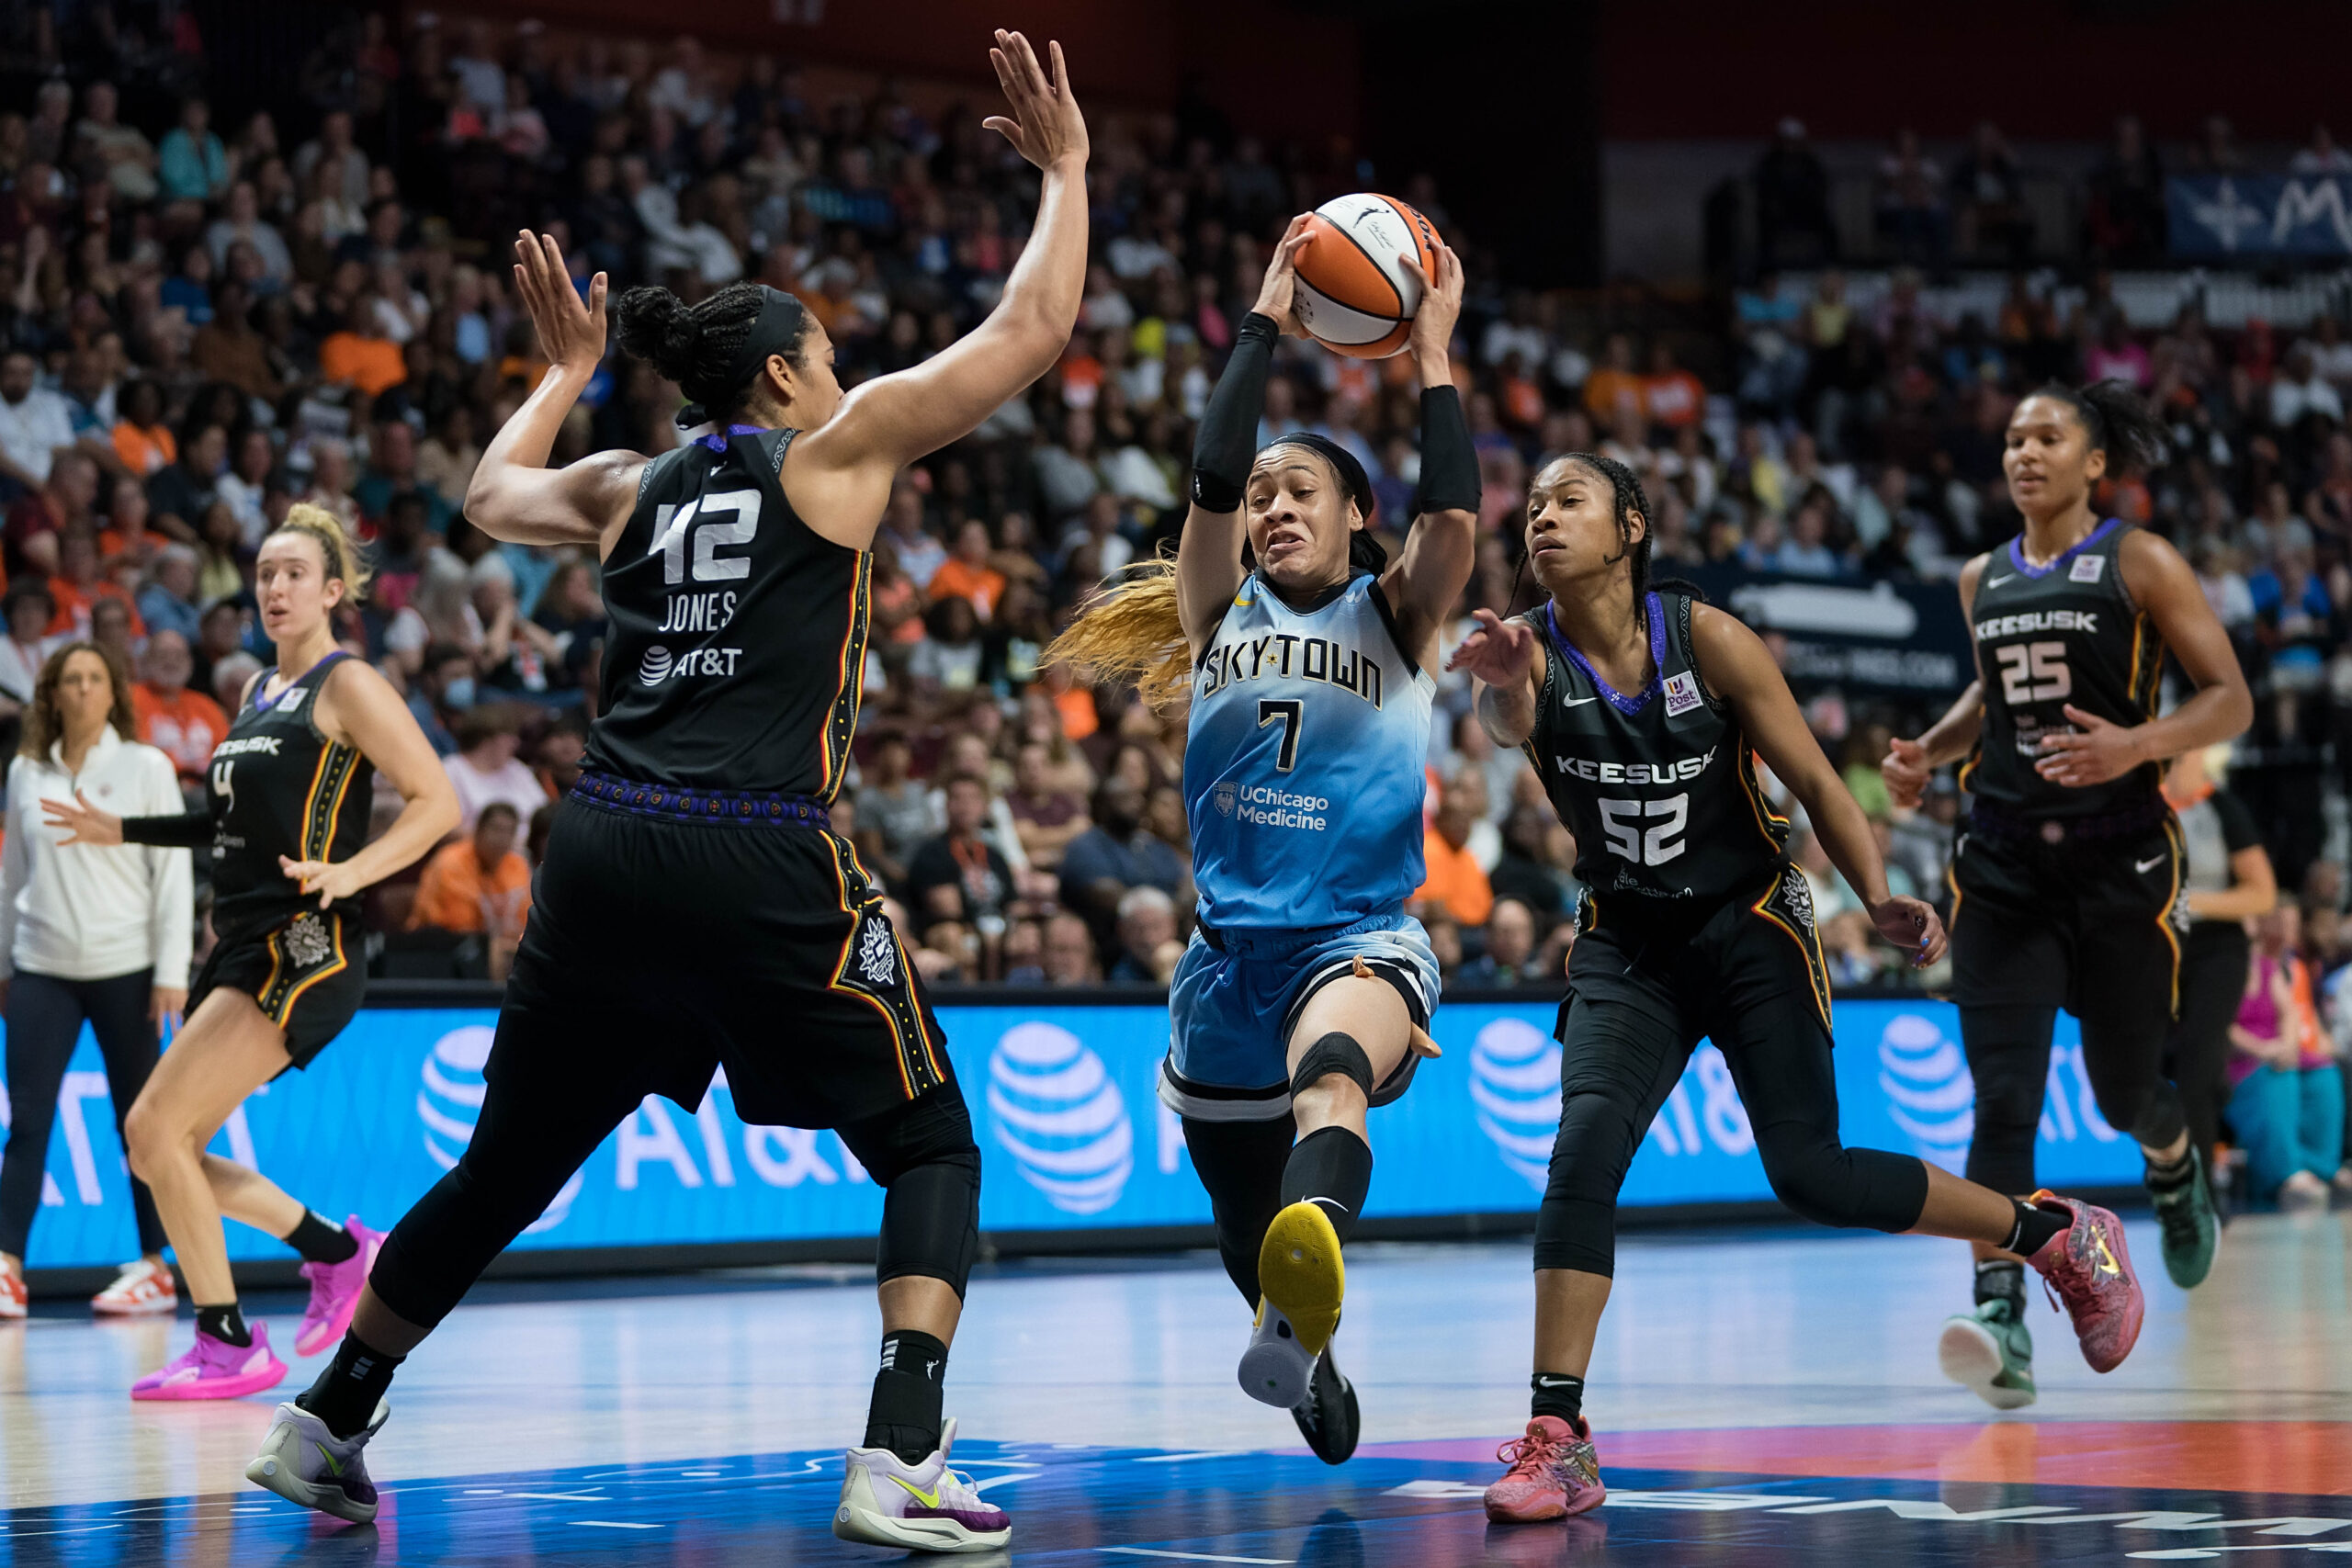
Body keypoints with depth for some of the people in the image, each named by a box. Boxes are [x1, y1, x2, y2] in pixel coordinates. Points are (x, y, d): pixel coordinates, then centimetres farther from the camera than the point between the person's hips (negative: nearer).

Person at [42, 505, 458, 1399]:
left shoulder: (347, 686, -6)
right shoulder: (258, 691, 18)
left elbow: (436, 801, -13)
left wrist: (348, 873, -26)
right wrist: (123, 831, 25)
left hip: (304, 950, -9)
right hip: (242, 949, 9)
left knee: (153, 1127, -15)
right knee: (161, 1149, 7)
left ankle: (229, 1347, -7)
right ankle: (336, 1250, 23)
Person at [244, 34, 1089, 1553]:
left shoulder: (633, 488, 18)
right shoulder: (836, 452, 4)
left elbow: (490, 492, 39)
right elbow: (1030, 332, 5)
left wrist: (568, 369, 52)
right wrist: (1065, 169, 17)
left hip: (602, 854, 5)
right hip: (762, 863, -5)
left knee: (507, 1169, 20)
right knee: (931, 1148, 7)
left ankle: (325, 1424, 28)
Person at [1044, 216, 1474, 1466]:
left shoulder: (1393, 619, 9)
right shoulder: (1218, 614, 13)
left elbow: (1455, 519, -12)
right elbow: (1210, 478, -5)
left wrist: (1431, 357, -6)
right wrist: (1266, 326, -2)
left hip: (1360, 939, -4)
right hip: (1230, 951, 4)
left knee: (1330, 1077, -40)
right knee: (1245, 1234, 14)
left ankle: (1301, 1316, -70)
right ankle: (1309, 1370, 48)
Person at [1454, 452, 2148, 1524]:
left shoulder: (1708, 639, -13)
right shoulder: (1529, 649, -10)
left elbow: (1812, 778, -7)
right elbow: (1506, 721, -34)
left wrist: (1878, 895, -22)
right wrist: (1503, 689, -59)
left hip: (1750, 930, -2)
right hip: (1627, 946, 2)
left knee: (1809, 1176, -7)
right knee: (1583, 1151, -20)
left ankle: (2059, 1235, 16)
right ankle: (1557, 1441, -18)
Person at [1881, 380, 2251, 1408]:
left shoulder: (2140, 564, -4)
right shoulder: (1982, 581, 10)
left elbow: (2232, 699, -6)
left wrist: (2138, 744, -24)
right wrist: (1928, 752, 10)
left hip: (2119, 859, -3)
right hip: (2004, 862, 3)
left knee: (2125, 1096, 10)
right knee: (2003, 1099, -13)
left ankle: (2176, 1167, 47)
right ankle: (2002, 1321, -20)